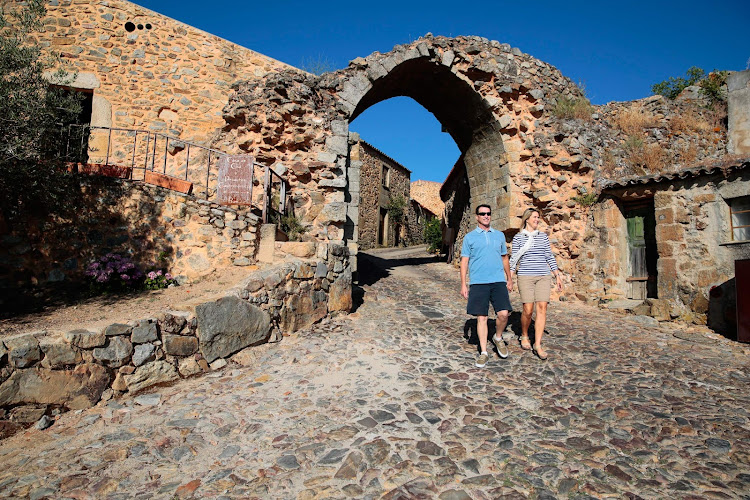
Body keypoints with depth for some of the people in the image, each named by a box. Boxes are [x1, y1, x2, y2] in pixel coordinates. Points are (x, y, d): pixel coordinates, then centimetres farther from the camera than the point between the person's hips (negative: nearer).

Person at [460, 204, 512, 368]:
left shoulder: (499, 235, 14)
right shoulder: (470, 237, 6)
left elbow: (505, 258, 22)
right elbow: (464, 261, 4)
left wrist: (509, 279, 19)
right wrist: (463, 285, -1)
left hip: (498, 281, 2)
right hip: (478, 282, -2)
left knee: (503, 314, -10)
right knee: (481, 317, 1)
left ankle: (498, 338, 20)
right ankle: (484, 353, 12)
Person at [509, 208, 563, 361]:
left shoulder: (543, 236, 13)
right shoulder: (518, 237, 5)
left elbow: (550, 257, 15)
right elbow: (514, 259, 4)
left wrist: (558, 275, 11)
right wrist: (509, 279, -3)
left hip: (543, 276, 3)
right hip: (525, 276, -3)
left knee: (542, 308, -7)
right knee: (528, 309, -8)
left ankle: (537, 345, -1)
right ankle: (524, 336, 20)